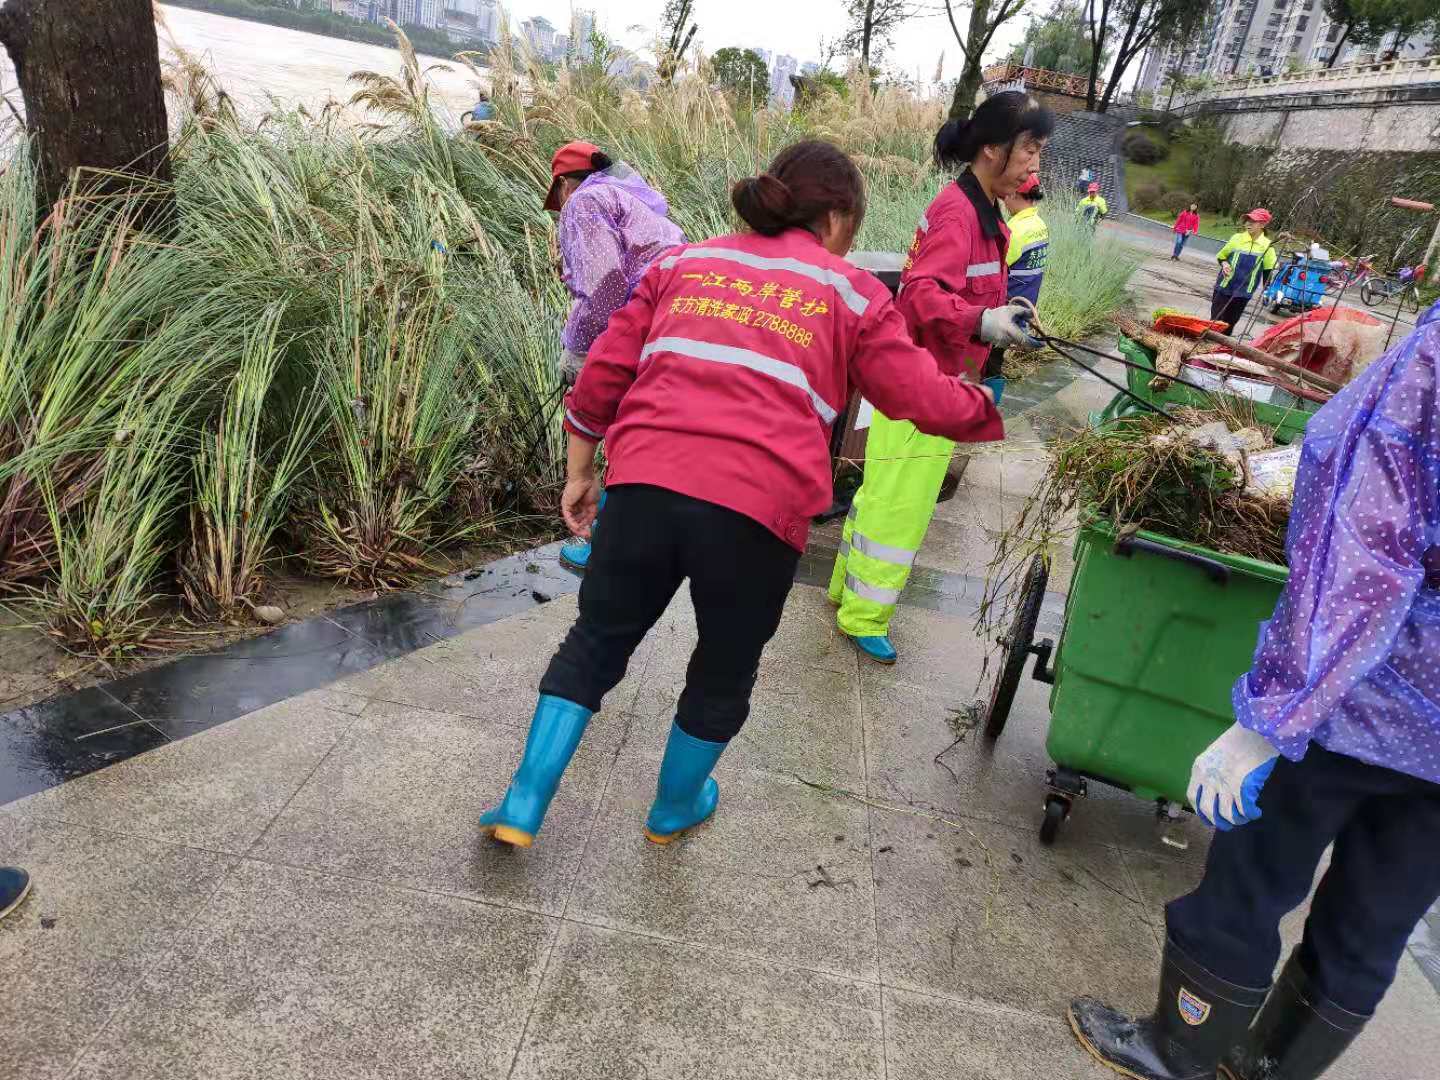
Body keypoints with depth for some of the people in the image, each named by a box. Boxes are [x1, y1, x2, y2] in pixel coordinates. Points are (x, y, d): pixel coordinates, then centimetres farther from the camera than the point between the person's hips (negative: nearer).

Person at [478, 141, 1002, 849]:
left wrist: (579, 474, 25)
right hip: (757, 507, -2)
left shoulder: (684, 263, 21)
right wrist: (988, 413, 32)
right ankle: (674, 808, 42)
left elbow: (603, 374, 17)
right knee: (724, 671, 22)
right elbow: (925, 400, 12)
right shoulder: (851, 293, 13)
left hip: (644, 484, 3)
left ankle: (523, 808, 25)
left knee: (596, 643, 21)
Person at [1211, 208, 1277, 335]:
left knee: (1230, 324, 8)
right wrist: (1224, 263, -11)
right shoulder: (1237, 238, -3)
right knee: (1216, 321, -2)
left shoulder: (1267, 245, -3)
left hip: (1243, 293, 1)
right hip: (1224, 288, 0)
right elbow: (1221, 256, 10)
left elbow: (1268, 270, 3)